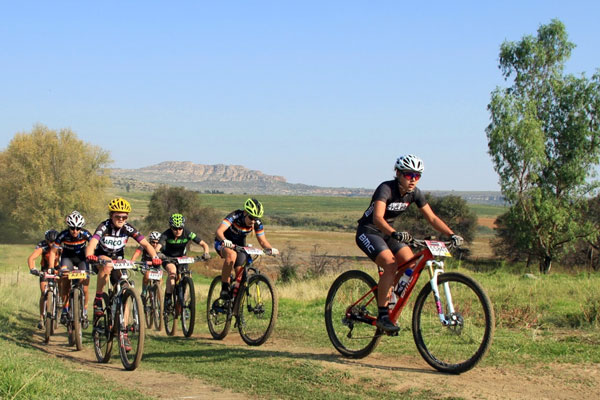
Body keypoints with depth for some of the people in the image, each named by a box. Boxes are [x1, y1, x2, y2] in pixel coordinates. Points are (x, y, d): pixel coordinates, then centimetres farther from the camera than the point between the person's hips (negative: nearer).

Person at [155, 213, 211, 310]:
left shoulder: (188, 234, -22)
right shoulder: (166, 234, -27)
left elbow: (204, 244, -22)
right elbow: (158, 246, -41)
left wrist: (206, 253, -43)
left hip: (181, 257, 3)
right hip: (167, 258, -3)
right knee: (172, 270, -32)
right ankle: (168, 297, -24)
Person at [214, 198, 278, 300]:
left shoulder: (257, 223, -17)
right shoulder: (234, 216, -30)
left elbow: (263, 241, -12)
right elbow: (218, 231, -41)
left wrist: (270, 249, -35)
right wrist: (224, 240, -63)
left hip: (239, 245, 5)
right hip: (223, 242, -5)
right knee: (231, 255, -37)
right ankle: (224, 288, -29)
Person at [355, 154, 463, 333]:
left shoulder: (414, 193, -5)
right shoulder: (386, 189, -26)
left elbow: (432, 218, -2)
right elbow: (377, 218, -40)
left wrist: (451, 234, -17)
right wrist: (395, 234, -56)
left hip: (387, 233, 7)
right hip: (368, 232, -7)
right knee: (390, 265, -28)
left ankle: (391, 302, 9)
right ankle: (382, 315, -22)